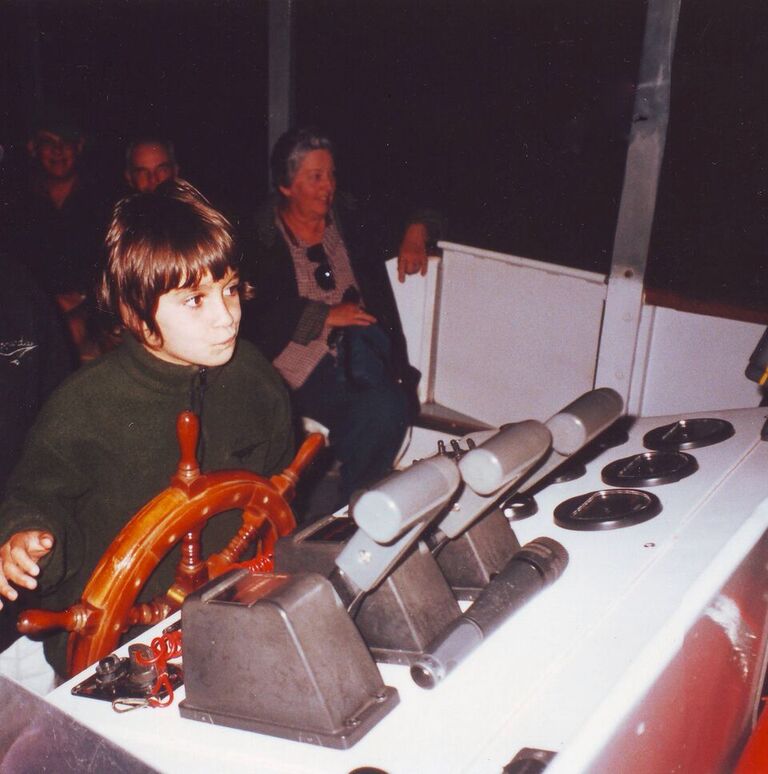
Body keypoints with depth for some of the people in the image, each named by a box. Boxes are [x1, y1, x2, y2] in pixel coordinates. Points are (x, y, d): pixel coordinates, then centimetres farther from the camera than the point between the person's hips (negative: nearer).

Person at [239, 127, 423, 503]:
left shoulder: (348, 217, 13)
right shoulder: (261, 236, 0)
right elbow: (255, 316, -10)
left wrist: (415, 233, 5)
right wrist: (325, 315, -13)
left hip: (361, 342, 4)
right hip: (302, 360, -4)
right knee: (384, 409, -30)